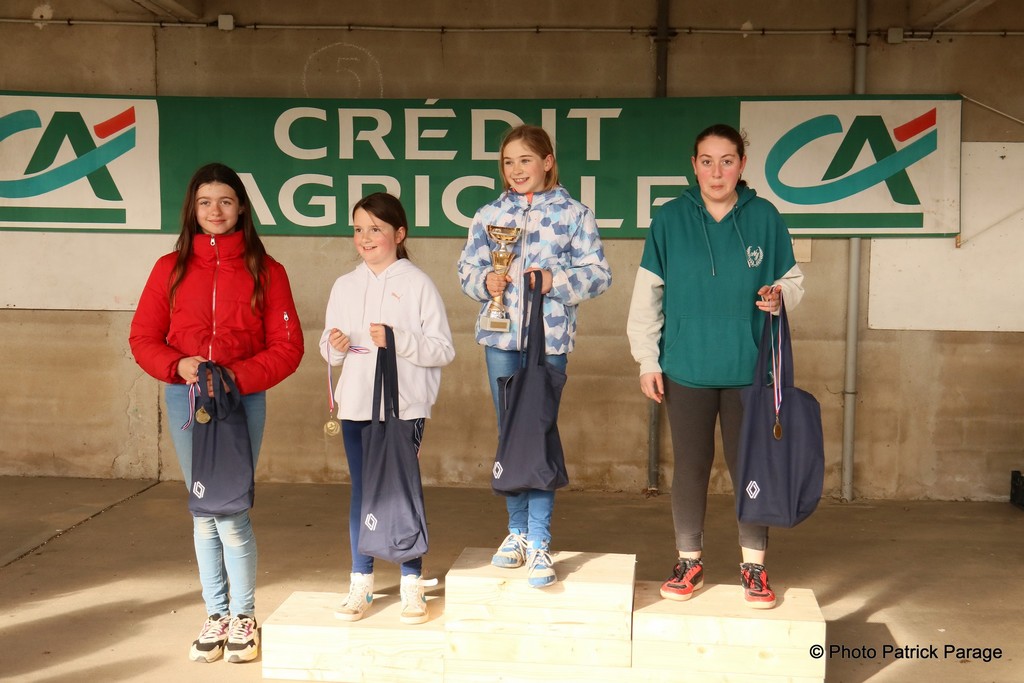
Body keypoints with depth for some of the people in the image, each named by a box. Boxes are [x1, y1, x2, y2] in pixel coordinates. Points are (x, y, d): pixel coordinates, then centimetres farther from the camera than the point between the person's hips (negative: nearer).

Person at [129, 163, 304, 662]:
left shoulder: (265, 271, 0)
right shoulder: (171, 268, 6)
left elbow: (287, 347, -3)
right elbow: (143, 338, 6)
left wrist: (236, 376, -16)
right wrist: (178, 365, -13)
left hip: (243, 401, -2)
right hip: (185, 400, 3)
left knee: (230, 512, -6)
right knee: (204, 512, 10)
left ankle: (243, 618, 13)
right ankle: (216, 616, 22)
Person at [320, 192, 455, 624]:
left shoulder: (418, 285, -4)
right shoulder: (344, 286, 9)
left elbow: (444, 350, -9)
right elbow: (329, 349, 14)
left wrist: (398, 340, -21)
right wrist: (334, 347, -8)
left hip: (405, 407, -4)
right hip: (356, 406, 4)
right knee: (361, 492, 10)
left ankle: (412, 586, 15)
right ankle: (361, 584, 21)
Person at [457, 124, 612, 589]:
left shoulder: (573, 213, 1)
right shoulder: (489, 214, 10)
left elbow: (598, 273, -1)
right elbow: (467, 266, 12)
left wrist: (555, 279, -16)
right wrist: (484, 281, -9)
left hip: (549, 338, -3)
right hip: (500, 336, 3)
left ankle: (539, 542, 4)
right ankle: (517, 530, 25)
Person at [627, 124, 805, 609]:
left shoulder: (764, 217, 0)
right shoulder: (670, 219, 0)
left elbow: (792, 280, 9)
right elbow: (647, 295, 2)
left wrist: (779, 295, -15)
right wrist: (646, 360, -1)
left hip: (749, 368, 0)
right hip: (686, 368, 0)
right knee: (690, 465, 10)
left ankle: (754, 565, 20)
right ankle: (689, 562, 24)